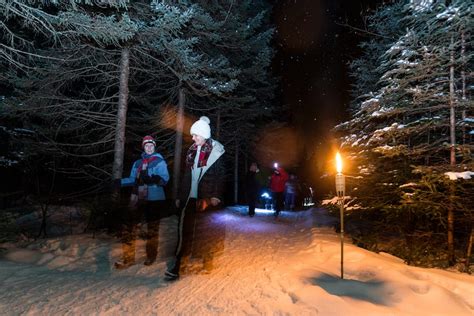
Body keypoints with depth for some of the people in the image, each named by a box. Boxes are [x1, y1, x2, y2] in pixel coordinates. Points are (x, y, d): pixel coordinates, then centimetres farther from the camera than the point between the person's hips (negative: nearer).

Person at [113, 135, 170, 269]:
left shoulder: (160, 162, -2)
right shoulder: (137, 163, 14)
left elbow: (165, 178, -14)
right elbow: (133, 180, 18)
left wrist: (156, 179, -31)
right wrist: (121, 181, 4)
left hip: (154, 199, -4)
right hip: (137, 198, 4)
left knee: (152, 228, 8)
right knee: (129, 226, -2)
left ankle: (151, 255, 26)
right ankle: (128, 258, 10)